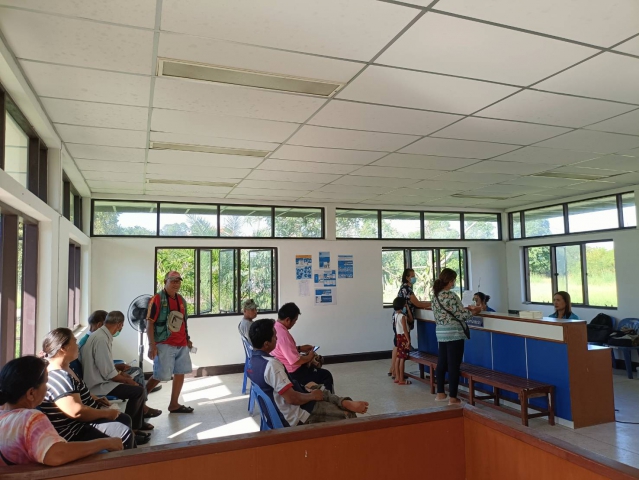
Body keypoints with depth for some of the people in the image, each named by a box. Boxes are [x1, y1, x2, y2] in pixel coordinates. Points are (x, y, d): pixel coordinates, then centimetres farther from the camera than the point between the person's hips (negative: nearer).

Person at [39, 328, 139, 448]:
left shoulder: (65, 369, 7)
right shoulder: (58, 378, -27)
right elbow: (77, 412, -32)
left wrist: (95, 399, 13)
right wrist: (107, 413, -21)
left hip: (83, 420, 12)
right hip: (74, 431, -12)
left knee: (125, 419, 19)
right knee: (124, 433, -18)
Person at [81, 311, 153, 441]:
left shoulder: (101, 334, 5)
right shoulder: (102, 339, -25)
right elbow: (109, 374, -24)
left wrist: (120, 373, 11)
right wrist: (127, 380, -10)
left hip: (101, 380, 10)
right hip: (99, 385, -10)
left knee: (136, 385, 14)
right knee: (138, 391, -15)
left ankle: (138, 424, 25)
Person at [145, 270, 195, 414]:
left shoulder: (181, 300, 11)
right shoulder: (157, 299, -11)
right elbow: (150, 323, -13)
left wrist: (187, 339, 16)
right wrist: (152, 345, -18)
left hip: (181, 345, 7)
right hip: (164, 345, -7)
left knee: (180, 374, 9)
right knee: (161, 376, -4)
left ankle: (174, 404, 21)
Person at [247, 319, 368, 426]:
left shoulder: (253, 362, 0)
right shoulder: (271, 364, -30)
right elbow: (292, 398, -30)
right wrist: (312, 395, -14)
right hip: (296, 417, -10)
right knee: (348, 416, -1)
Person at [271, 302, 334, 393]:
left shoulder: (274, 327, -2)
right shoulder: (283, 334, -32)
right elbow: (295, 361, -29)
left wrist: (300, 348, 9)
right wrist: (309, 357, -11)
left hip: (283, 368, 10)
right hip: (292, 373, -10)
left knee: (315, 367, 28)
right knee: (326, 375, 4)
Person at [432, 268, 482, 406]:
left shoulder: (435, 295, 7)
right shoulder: (451, 295, -18)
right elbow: (461, 316, -14)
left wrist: (465, 309, 16)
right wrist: (473, 311, 3)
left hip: (441, 333, 8)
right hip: (454, 334, -8)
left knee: (441, 363, 14)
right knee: (453, 366, 0)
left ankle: (440, 393, 23)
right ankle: (453, 398, 6)